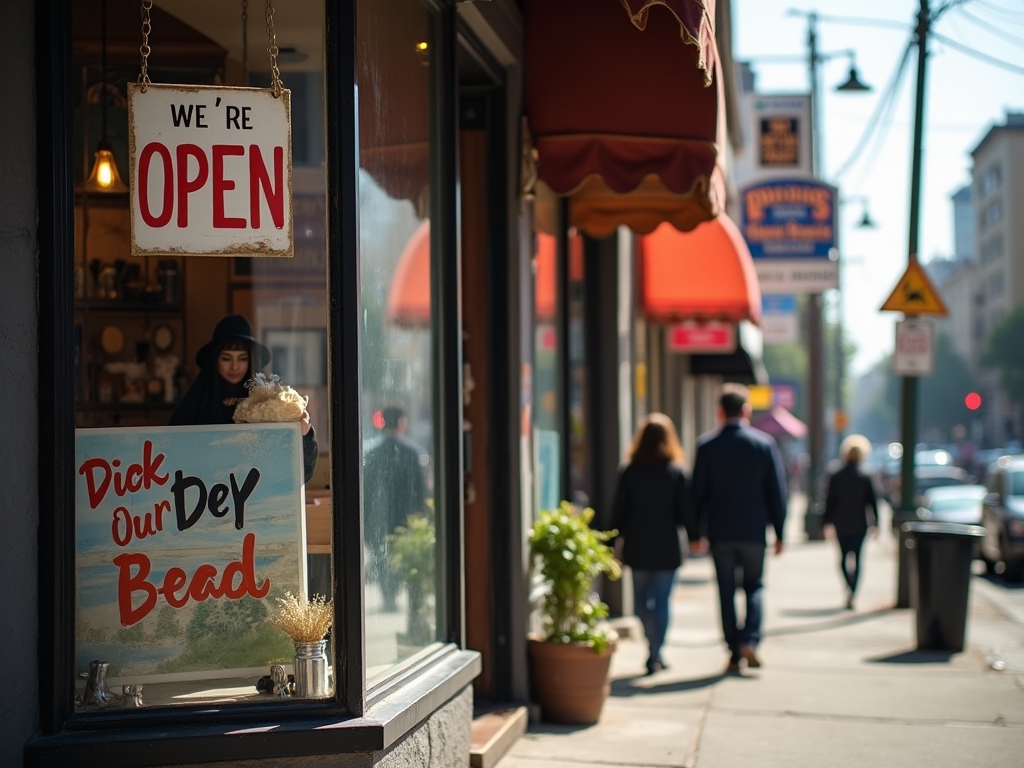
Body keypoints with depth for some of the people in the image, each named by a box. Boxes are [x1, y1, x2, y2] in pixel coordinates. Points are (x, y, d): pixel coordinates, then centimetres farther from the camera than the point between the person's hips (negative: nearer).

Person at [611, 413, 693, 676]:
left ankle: (654, 650, 21)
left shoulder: (628, 472, -3)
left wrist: (612, 543, 7)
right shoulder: (676, 472, -5)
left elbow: (619, 511, -2)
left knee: (641, 598, 15)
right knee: (661, 600, 4)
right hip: (666, 546, -1)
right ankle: (655, 655, 1)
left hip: (637, 546, 1)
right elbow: (685, 511, -4)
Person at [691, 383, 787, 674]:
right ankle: (750, 640, -5)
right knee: (753, 586, 14)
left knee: (727, 592, 7)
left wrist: (696, 531, 8)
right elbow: (777, 491, -1)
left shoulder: (706, 445, -3)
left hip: (720, 531, 0)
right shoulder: (765, 443, -2)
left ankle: (734, 653, 7)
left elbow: (698, 492, -1)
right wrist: (779, 532, 6)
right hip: (754, 530, 0)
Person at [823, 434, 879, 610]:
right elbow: (872, 502, -1)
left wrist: (827, 522, 4)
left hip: (841, 524, 1)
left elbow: (830, 501, -2)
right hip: (859, 524, -1)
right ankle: (852, 595, -7)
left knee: (844, 557, 16)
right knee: (856, 558, 2)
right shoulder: (865, 478, -4)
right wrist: (874, 523, 7)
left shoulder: (836, 477, -4)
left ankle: (849, 588, 4)